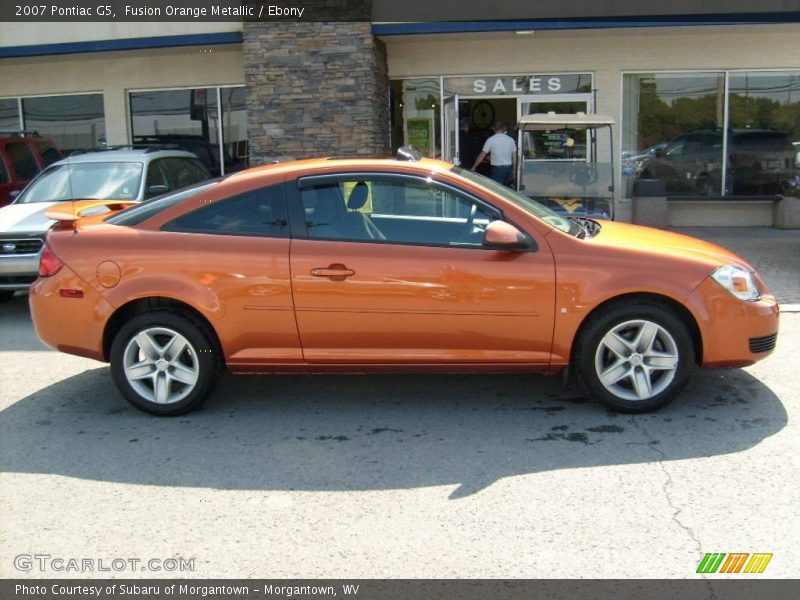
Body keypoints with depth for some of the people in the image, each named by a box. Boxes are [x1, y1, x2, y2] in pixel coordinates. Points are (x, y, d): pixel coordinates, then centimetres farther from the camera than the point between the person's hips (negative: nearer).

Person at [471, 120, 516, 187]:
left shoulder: (491, 140, -7)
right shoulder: (510, 139, 4)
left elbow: (482, 155, -4)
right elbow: (515, 157, 5)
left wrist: (474, 167, 6)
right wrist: (514, 171, 13)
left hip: (497, 169, -5)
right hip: (508, 168, 5)